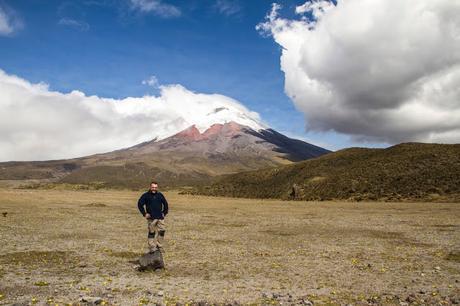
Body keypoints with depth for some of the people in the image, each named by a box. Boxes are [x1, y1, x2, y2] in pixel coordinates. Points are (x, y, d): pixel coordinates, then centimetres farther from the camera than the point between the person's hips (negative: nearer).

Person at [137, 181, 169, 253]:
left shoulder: (160, 195, 10)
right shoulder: (146, 195, -1)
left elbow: (165, 204, 21)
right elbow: (140, 204, 0)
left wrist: (164, 213, 13)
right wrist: (144, 213, -4)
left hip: (160, 217, 4)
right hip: (151, 218, -4)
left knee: (162, 231, 2)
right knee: (151, 232, 1)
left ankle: (159, 246, 14)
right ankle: (152, 247, 10)